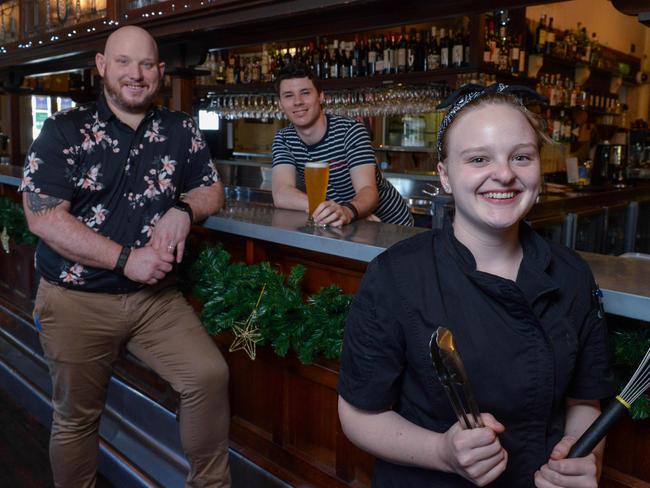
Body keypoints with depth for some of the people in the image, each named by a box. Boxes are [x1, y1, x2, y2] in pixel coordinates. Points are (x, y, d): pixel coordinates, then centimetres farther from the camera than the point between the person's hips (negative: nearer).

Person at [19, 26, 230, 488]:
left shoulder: (182, 130, 3)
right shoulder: (64, 130, -7)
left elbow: (213, 190, 10)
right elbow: (42, 217, -14)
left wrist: (182, 210, -14)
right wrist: (125, 259, -20)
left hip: (158, 295, 3)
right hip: (77, 299, -2)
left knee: (210, 376, -8)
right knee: (76, 415, 11)